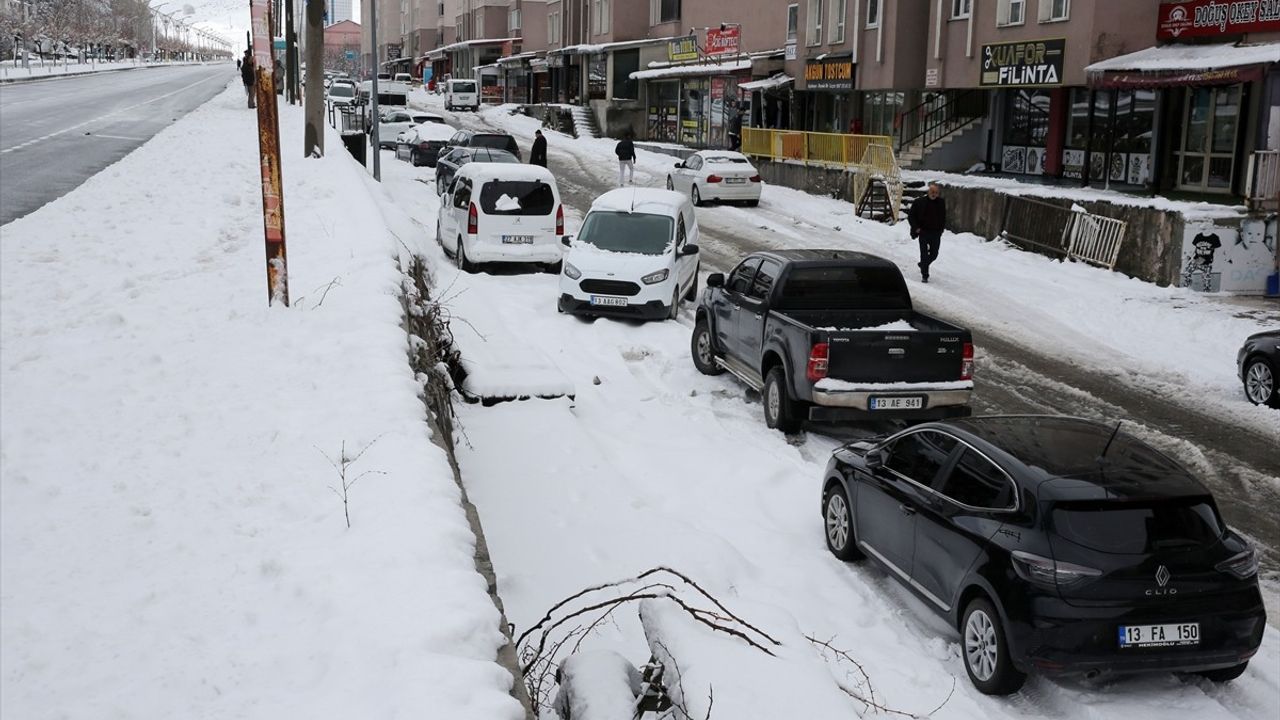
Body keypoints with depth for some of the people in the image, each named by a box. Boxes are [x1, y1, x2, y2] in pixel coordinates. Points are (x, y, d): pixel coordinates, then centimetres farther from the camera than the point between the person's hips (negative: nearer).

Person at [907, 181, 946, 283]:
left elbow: (943, 217, 16)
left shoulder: (941, 203, 2)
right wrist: (916, 228, -8)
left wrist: (941, 228, 7)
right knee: (924, 254, -3)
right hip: (923, 232, -3)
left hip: (936, 233, 3)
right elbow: (910, 216, 0)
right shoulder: (919, 202, -6)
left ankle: (922, 265, 38)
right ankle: (924, 275, 4)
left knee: (934, 254, 10)